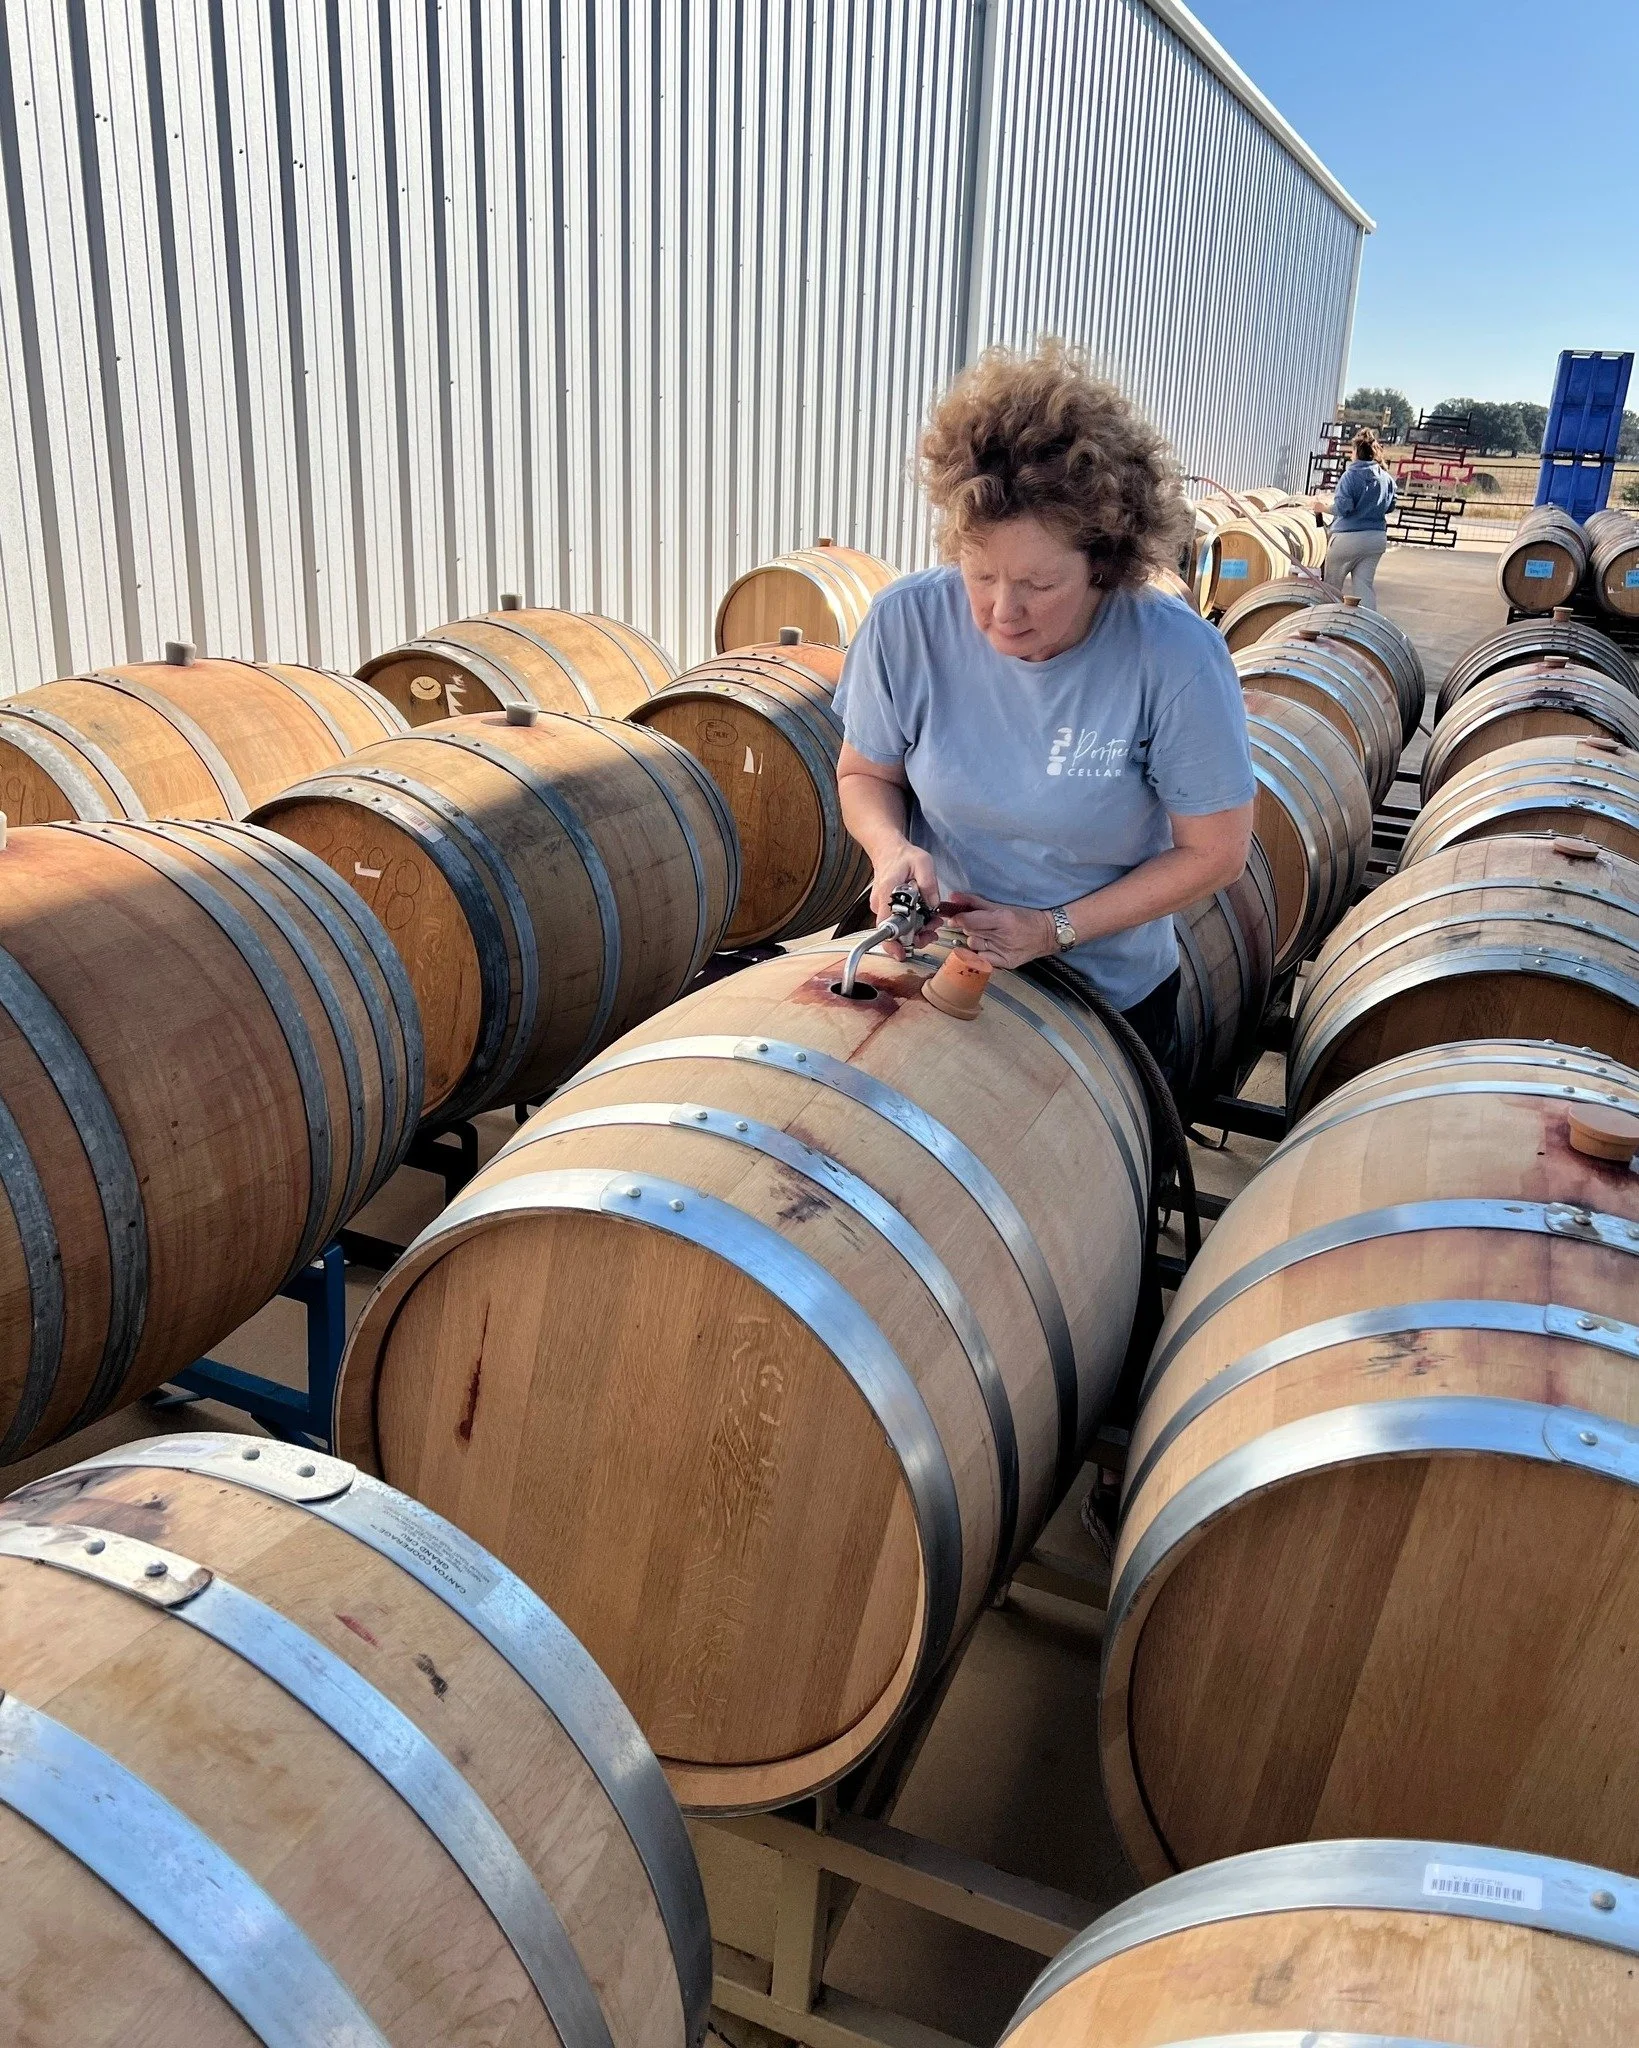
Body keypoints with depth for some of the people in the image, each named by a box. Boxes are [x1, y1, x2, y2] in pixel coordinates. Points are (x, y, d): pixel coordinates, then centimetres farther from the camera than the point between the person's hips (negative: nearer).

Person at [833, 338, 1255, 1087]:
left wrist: (1056, 929, -22)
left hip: (1114, 999, -1)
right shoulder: (905, 623, -19)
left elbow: (1215, 851, -15)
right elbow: (865, 774, -3)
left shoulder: (1177, 659, -26)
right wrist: (891, 847, -24)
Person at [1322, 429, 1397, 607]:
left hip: (1348, 537, -5)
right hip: (1377, 538, 5)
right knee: (1365, 584, 6)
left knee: (1332, 586, 10)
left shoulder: (1350, 475, -12)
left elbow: (1342, 507, -18)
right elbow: (1390, 507, 14)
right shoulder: (1387, 478, 5)